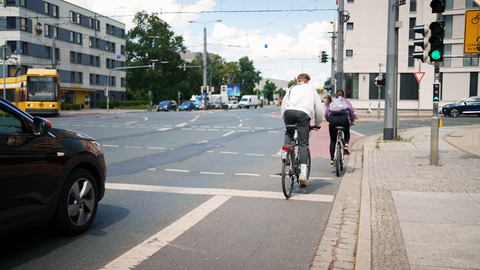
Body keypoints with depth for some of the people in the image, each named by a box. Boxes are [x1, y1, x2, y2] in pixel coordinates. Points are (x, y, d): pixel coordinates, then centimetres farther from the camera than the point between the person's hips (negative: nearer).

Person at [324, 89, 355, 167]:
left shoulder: (331, 101, 27)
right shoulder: (346, 101, 25)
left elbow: (326, 114, 19)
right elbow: (351, 111, 12)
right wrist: (351, 121, 25)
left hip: (332, 119, 0)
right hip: (344, 118, 0)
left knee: (333, 141, 11)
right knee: (347, 133, 31)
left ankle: (332, 160, 8)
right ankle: (346, 145, 3)